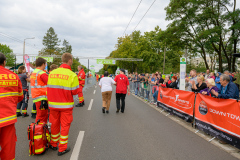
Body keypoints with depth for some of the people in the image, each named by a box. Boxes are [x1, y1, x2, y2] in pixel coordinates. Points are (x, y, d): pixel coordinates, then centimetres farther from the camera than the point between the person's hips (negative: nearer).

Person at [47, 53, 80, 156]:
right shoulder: (72, 75, -16)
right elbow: (75, 91, -12)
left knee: (55, 124, 18)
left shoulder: (52, 73, -2)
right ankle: (62, 149, 18)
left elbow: (49, 88, 4)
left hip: (53, 104, 4)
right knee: (65, 125, 8)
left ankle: (53, 144, 36)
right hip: (66, 105, -4)